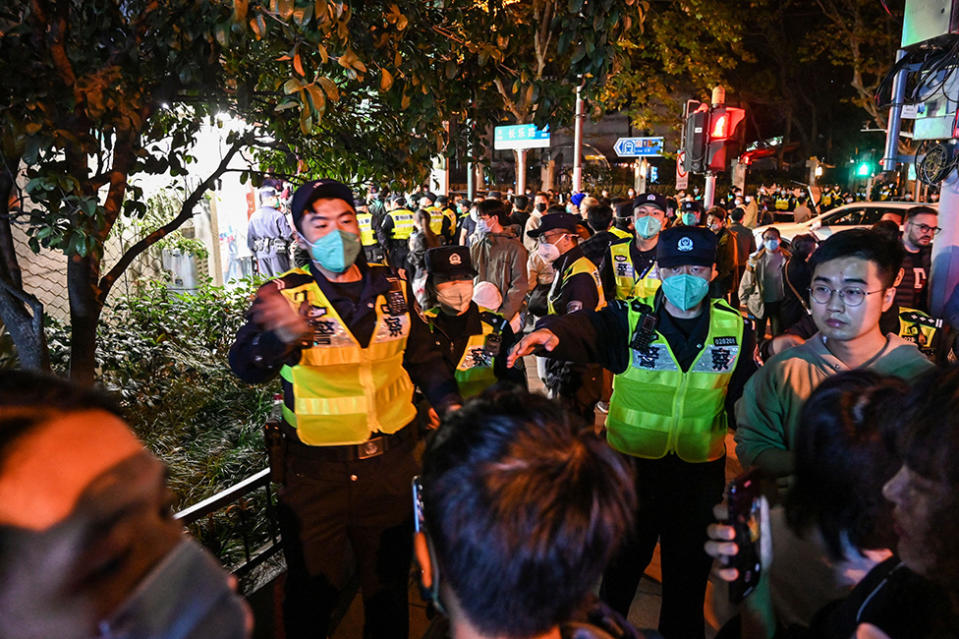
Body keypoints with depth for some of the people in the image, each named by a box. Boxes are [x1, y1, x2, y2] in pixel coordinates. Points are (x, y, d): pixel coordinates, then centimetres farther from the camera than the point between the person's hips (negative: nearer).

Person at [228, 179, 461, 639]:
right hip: (314, 470, -2)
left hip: (390, 463, 3)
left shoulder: (393, 288, 2)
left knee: (389, 583, 20)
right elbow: (246, 366, -25)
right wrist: (282, 336, -47)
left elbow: (422, 357, 13)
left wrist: (450, 404, -2)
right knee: (311, 593, 14)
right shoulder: (285, 295, -9)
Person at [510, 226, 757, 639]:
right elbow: (585, 329, -32)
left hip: (700, 472, 2)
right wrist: (550, 331, -54)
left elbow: (746, 400, 0)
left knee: (690, 570, 20)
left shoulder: (735, 329, -3)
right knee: (619, 563, 19)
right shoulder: (630, 320, -12)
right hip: (632, 465, -1)